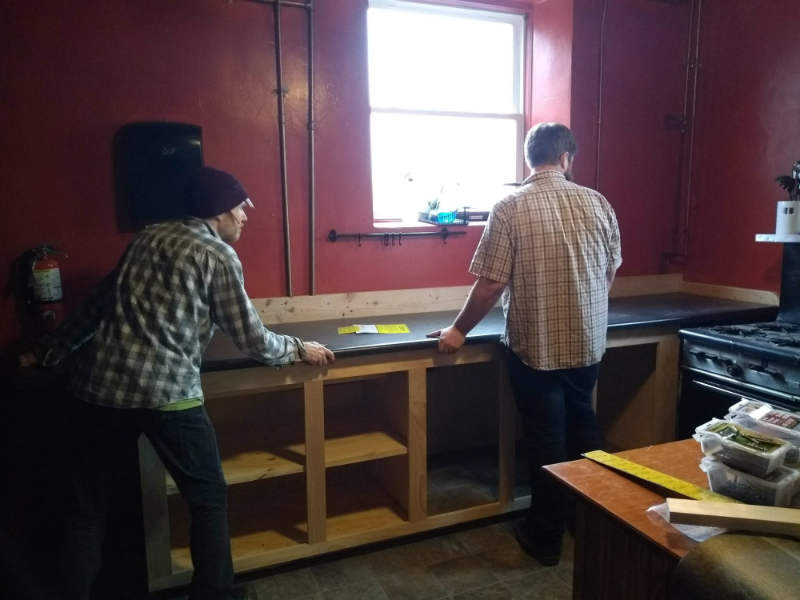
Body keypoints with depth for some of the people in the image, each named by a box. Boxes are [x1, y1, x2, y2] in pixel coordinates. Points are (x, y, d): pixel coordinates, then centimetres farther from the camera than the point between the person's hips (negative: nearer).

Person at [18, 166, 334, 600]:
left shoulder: (147, 237, 17)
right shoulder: (219, 256, 0)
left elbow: (97, 305, 22)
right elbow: (253, 340, 0)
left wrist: (48, 355, 31)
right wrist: (299, 349, 16)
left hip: (99, 384, 6)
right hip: (167, 393, -6)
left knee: (87, 503, 20)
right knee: (208, 499, 12)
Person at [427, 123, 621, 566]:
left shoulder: (510, 208, -13)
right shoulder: (596, 202, 0)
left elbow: (491, 284, -15)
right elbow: (610, 273, 8)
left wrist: (459, 330, -2)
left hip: (535, 346, -4)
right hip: (588, 343, 5)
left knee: (545, 439, 8)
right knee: (581, 426, 24)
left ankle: (546, 538, 23)